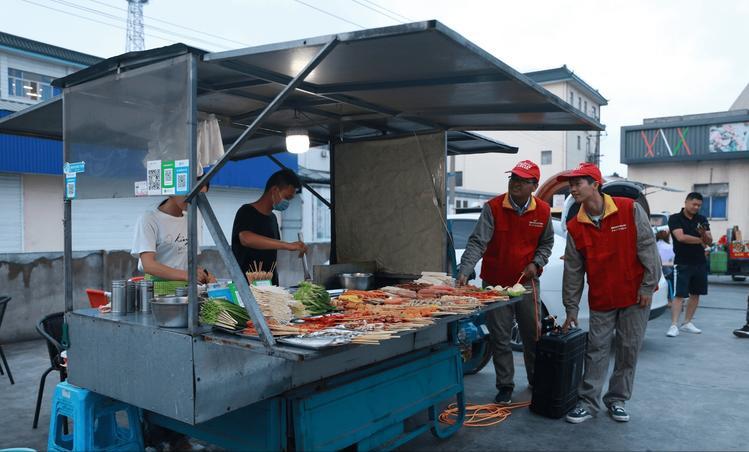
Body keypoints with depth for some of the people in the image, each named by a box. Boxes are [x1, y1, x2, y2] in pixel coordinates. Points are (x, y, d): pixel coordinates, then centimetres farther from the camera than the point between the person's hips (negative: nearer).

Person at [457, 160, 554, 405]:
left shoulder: (543, 211, -3)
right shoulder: (493, 208, -13)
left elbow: (546, 243, 13)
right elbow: (477, 242, -20)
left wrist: (536, 263, -4)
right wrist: (464, 272, -32)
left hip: (527, 282, 3)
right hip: (496, 283, -2)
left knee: (533, 335, 15)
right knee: (500, 338, 6)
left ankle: (536, 380, 36)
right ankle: (505, 386, 22)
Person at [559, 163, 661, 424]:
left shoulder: (630, 210, -11)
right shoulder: (575, 227, -3)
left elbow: (647, 248, -7)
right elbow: (572, 270, 1)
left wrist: (648, 286, -9)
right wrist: (571, 309, 3)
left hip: (635, 295, -1)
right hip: (601, 299, 2)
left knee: (628, 349, 7)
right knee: (597, 350, 3)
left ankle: (617, 400, 23)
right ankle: (589, 402, 12)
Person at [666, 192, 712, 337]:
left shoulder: (702, 220, 9)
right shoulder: (675, 218, -6)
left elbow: (710, 241, 2)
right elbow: (681, 237, -19)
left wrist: (705, 235, -21)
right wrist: (700, 240, -7)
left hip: (700, 263, 5)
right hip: (682, 263, -5)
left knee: (695, 294, 10)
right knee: (679, 295, -8)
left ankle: (687, 323, 19)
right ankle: (674, 325, -8)